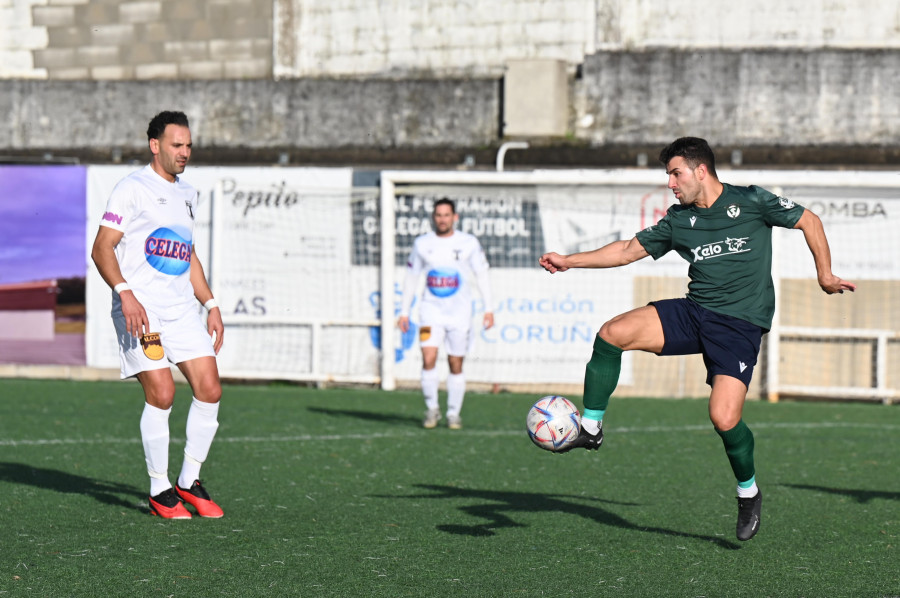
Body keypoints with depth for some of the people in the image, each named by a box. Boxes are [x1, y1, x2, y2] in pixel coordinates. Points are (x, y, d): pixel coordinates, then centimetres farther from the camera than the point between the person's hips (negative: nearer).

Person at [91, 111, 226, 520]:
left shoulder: (186, 193, 19)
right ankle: (159, 491, 0)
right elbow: (101, 248, -9)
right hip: (140, 308, -7)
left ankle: (189, 482, 11)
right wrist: (125, 293, -23)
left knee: (209, 389, -4)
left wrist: (210, 305, 21)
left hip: (182, 308, 7)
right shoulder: (133, 188, -4)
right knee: (161, 394, -14)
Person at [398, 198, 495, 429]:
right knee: (428, 358, -17)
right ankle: (432, 408, -1)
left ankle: (454, 414, 17)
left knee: (456, 365, 4)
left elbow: (482, 275, 6)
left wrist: (488, 309, 0)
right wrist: (404, 312, 10)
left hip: (460, 312, 0)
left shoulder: (469, 243, -1)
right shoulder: (422, 244, 2)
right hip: (432, 309, 0)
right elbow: (411, 277, 11)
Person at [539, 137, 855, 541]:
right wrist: (569, 261, 11)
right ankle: (590, 429, -3)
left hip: (740, 323, -5)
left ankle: (748, 490, 10)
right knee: (612, 334, -17)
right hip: (692, 313, 5)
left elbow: (808, 221, 7)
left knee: (724, 418, -19)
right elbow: (630, 250, 17)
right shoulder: (678, 220, 11)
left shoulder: (750, 202, -2)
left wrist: (825, 275, 4)